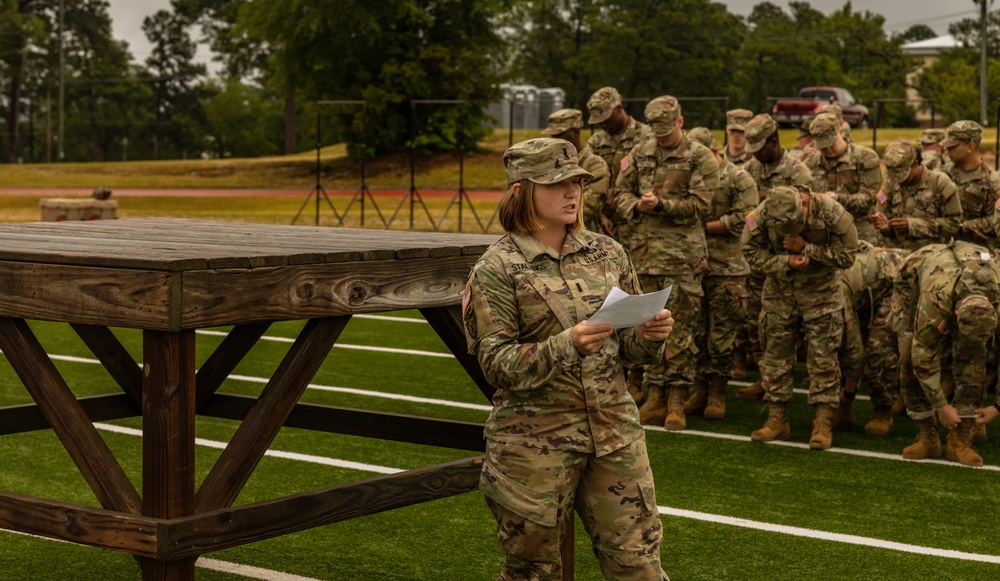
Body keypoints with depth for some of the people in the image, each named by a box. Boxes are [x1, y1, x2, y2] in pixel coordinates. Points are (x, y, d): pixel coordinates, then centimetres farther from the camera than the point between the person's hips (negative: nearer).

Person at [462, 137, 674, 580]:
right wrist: (567, 345, -26)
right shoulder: (497, 269, -6)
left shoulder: (606, 253, 7)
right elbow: (497, 364, -11)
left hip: (615, 432, 4)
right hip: (536, 440, -3)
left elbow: (627, 346, 13)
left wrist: (649, 336, -10)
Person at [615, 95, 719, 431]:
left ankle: (676, 401, 4)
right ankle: (654, 397, 17)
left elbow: (700, 204, -9)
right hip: (644, 250, 5)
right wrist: (636, 205, -7)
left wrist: (661, 205, -17)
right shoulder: (640, 154, 13)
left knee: (680, 327, -3)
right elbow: (621, 192, 14)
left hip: (683, 253, -5)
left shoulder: (701, 158, -1)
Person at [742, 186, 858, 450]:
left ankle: (823, 424, 2)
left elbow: (847, 255, -17)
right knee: (776, 356, 5)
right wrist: (785, 262, -26)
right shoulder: (762, 215, -20)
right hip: (780, 291, 2)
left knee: (822, 358, -3)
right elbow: (752, 252, -10)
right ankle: (777, 419, 14)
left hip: (821, 292, -2)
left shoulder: (831, 212, -24)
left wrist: (806, 248, -26)